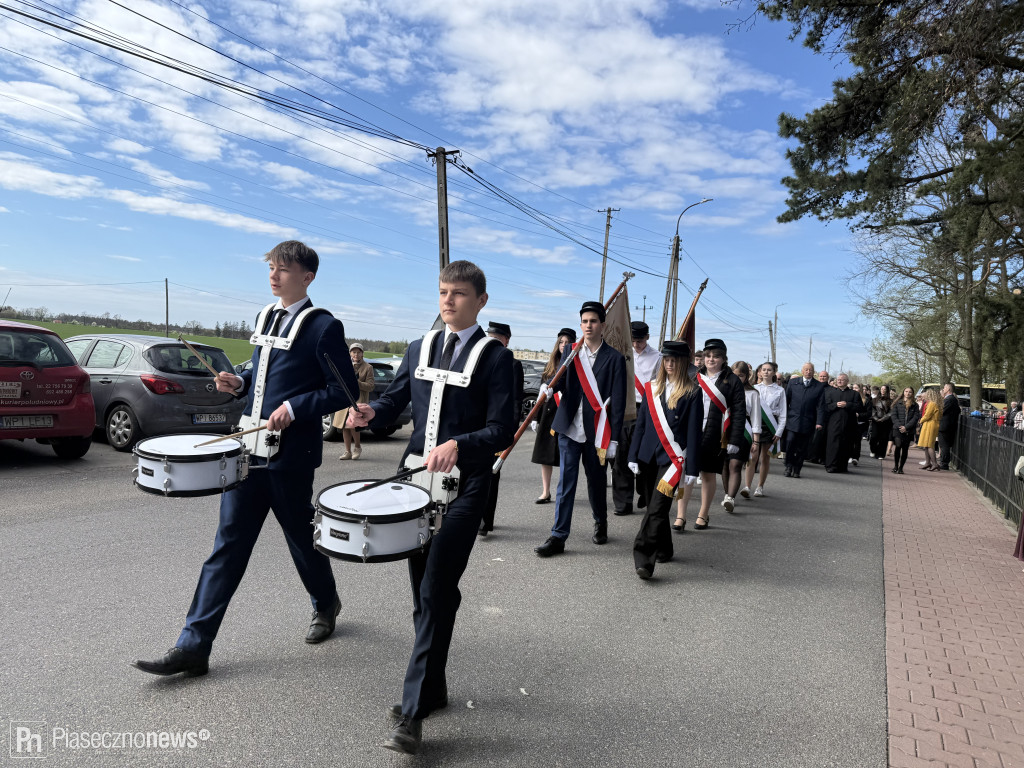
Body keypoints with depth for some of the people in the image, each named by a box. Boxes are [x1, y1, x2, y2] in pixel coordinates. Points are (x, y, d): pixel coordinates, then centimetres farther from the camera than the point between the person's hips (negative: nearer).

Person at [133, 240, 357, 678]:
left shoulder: (324, 327, -9)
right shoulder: (264, 318, 13)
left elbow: (344, 390, -11)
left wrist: (295, 407, -21)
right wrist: (239, 383, 5)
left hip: (290, 458, -6)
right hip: (247, 450, 6)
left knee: (301, 539, 11)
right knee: (228, 545, 7)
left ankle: (326, 605, 39)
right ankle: (193, 647, 13)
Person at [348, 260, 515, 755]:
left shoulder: (495, 357, -6)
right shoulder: (421, 348, 11)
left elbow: (503, 429, -12)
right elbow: (396, 399, 18)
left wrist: (458, 445, -29)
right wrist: (371, 412, -5)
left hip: (463, 486, -6)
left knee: (436, 593, -7)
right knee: (422, 591, 15)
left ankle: (413, 710, 4)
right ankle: (433, 687, 32)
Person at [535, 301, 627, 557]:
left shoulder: (615, 358, -3)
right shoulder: (571, 353, 6)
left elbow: (618, 401, -5)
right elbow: (559, 385, 4)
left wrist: (613, 438, -7)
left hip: (597, 432, -2)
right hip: (570, 428, 2)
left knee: (597, 480, 13)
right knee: (566, 482, 1)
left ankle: (601, 524, 37)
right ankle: (558, 537, 6)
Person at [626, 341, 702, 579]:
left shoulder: (692, 392, -2)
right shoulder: (652, 388, 10)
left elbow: (694, 432, -4)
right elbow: (641, 423, 12)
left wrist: (691, 469, -7)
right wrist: (634, 456, 8)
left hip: (673, 458, -5)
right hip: (649, 456, 5)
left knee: (657, 509, -13)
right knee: (654, 507, 14)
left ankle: (643, 558, -13)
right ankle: (663, 550, 31)